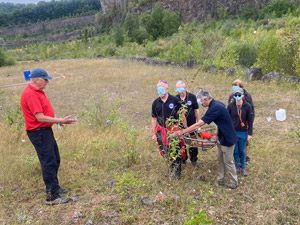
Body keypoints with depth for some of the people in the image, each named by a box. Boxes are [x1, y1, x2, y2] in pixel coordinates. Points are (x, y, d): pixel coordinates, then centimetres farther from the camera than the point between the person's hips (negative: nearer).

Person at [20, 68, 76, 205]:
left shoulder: (38, 91, 12)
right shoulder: (30, 94, -20)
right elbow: (40, 117, -24)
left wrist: (58, 121, 10)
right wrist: (61, 121, -20)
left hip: (46, 130, 10)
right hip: (38, 132, -10)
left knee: (55, 160, 19)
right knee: (49, 163, -7)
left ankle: (54, 186, 35)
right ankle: (52, 196, -1)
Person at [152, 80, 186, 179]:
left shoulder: (175, 100, -5)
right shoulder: (155, 103, 4)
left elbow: (182, 116, -1)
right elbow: (154, 119, 9)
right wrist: (154, 133, 8)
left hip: (174, 130, -3)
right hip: (162, 131, 3)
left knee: (175, 152, 3)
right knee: (166, 152, 11)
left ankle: (177, 171, 20)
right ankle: (172, 169, 31)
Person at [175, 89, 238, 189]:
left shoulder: (215, 108, -28)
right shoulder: (216, 104, 2)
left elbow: (198, 124, -29)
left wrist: (182, 132, -25)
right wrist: (217, 133, 8)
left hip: (227, 139, -9)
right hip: (221, 138, 9)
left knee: (228, 162, 5)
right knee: (220, 160, 17)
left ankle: (234, 182, 21)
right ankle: (220, 180, 29)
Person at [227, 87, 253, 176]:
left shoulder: (247, 106, -7)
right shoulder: (230, 106, -6)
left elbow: (250, 120, -2)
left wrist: (250, 133, -3)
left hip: (243, 132, -1)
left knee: (242, 151, 9)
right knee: (235, 151, 10)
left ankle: (243, 167, 27)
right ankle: (237, 167, 27)